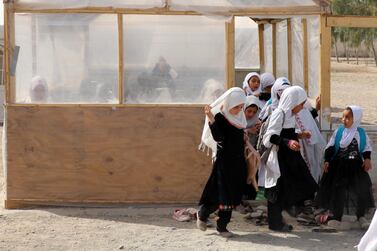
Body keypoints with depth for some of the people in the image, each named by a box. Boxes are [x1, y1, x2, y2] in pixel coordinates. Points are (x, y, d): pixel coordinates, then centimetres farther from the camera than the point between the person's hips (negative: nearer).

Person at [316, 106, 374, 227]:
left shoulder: (361, 133, -2)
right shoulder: (339, 131, -2)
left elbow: (367, 147, 5)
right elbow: (330, 147, 1)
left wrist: (367, 159, -9)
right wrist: (327, 161, -5)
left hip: (356, 166, 0)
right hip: (338, 165, 1)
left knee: (361, 189, -3)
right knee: (337, 189, 5)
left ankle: (361, 216, 10)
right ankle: (335, 214, 21)